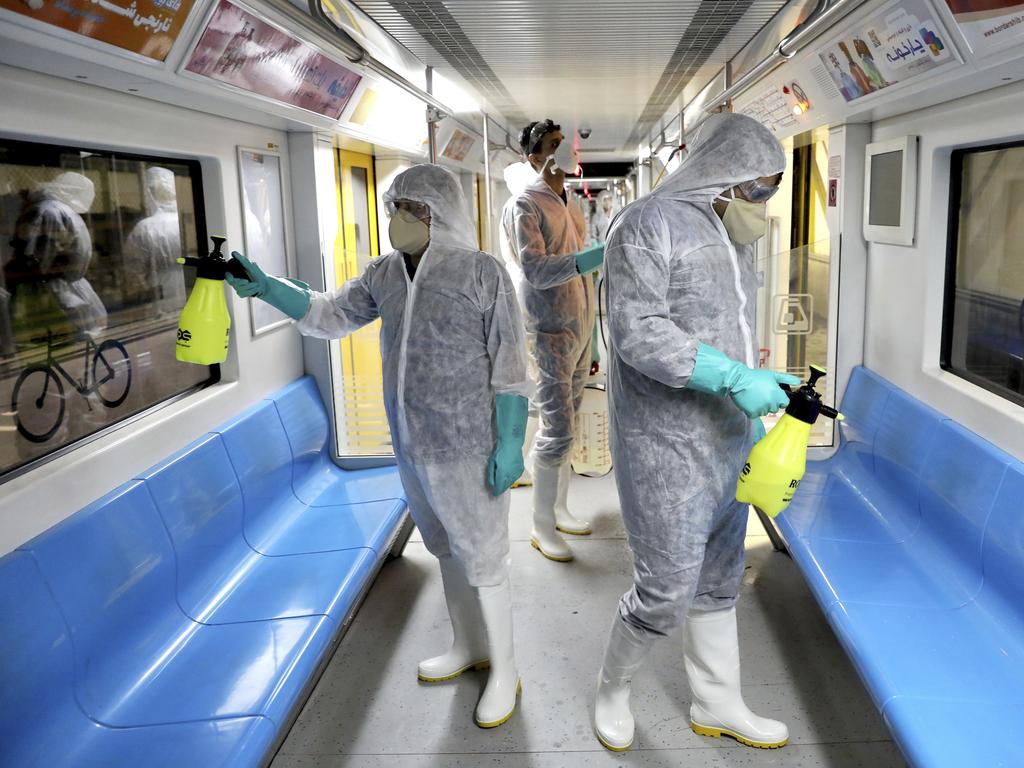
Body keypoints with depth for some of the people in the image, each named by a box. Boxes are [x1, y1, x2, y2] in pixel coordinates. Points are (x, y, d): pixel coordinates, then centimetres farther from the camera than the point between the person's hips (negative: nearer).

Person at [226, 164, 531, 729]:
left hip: (466, 450, -7)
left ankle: (504, 671, 25)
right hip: (411, 448, 7)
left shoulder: (482, 272, -14)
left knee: (483, 561, 5)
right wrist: (266, 288, 3)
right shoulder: (385, 274, 5)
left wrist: (510, 442, -15)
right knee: (446, 551, 21)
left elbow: (509, 365, -13)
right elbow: (329, 315, 15)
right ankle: (468, 647, 41)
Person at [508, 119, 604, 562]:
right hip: (551, 331, -8)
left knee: (568, 424, 13)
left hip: (580, 326, 8)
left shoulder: (567, 203, 15)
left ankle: (559, 509, 25)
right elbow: (535, 270, -24)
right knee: (556, 430, -7)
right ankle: (541, 526, 5)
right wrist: (598, 255, -33)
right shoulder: (527, 204, -11)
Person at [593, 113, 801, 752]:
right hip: (668, 446, -8)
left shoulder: (732, 236, 13)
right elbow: (640, 333, -22)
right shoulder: (648, 225, -13)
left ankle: (718, 704, 34)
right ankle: (613, 687, 26)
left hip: (725, 439, 8)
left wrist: (752, 420, 18)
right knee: (667, 589, -1)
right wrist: (735, 379, -26)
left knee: (718, 580, 17)